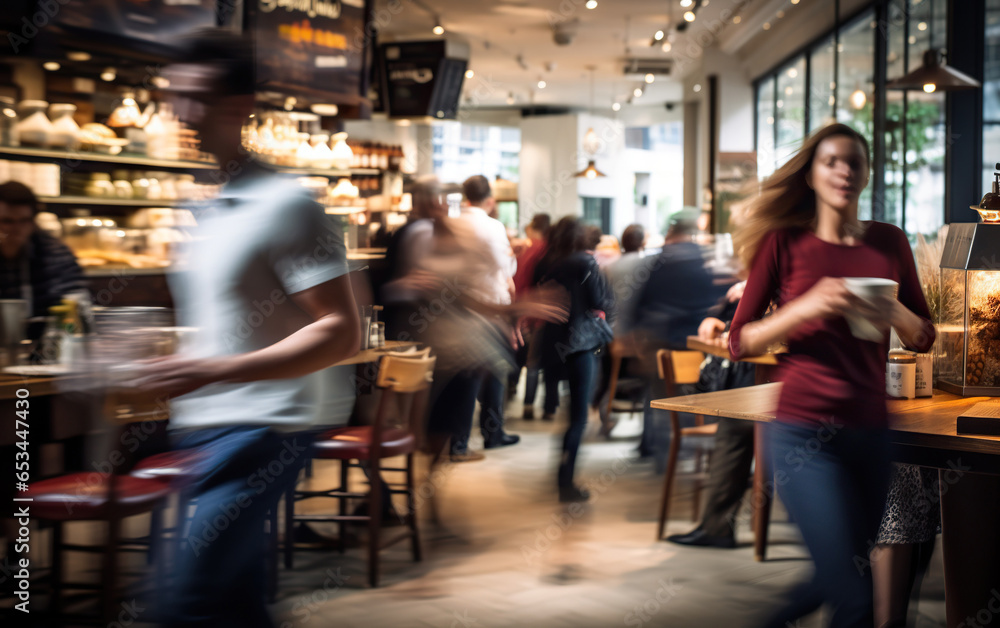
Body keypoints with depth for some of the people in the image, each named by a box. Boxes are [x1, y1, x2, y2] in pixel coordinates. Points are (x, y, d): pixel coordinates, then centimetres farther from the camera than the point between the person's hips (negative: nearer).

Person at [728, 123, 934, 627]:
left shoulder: (889, 242, 8)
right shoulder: (784, 242, -2)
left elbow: (924, 338, 13)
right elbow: (740, 342, -3)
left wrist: (895, 314, -9)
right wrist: (805, 308, -18)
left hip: (870, 431, 5)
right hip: (804, 431, -5)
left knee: (836, 580, 19)